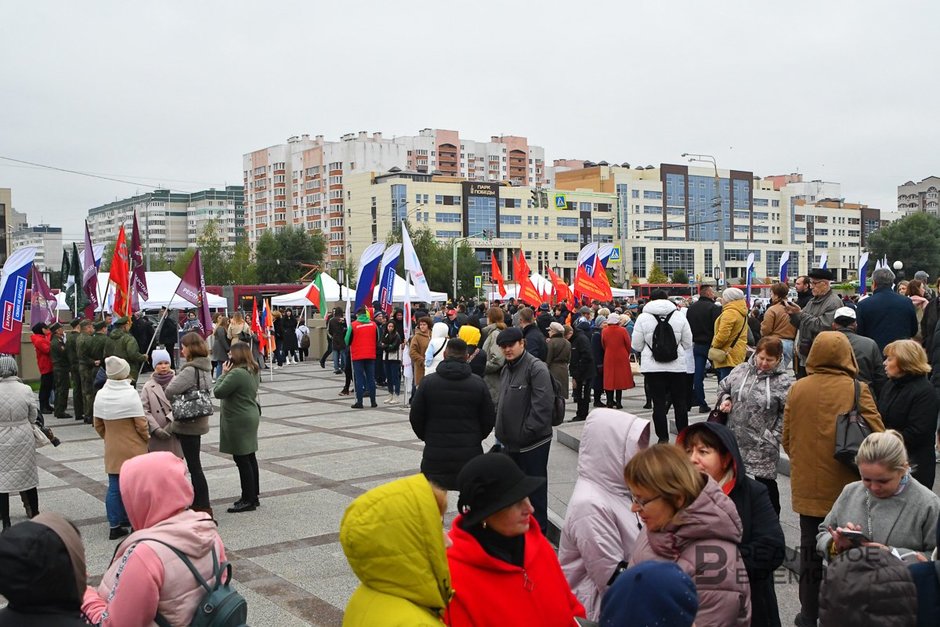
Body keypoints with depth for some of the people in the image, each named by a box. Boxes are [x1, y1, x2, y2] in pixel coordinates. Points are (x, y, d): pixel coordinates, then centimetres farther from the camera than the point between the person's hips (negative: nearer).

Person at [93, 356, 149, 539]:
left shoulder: (100, 395, -2)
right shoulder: (131, 394, -18)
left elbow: (98, 425, 7)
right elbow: (141, 423, -14)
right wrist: (147, 438, 4)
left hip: (112, 450, 5)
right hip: (133, 450, -5)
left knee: (114, 487, 10)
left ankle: (115, 526, 15)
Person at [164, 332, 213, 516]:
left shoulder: (190, 370, -20)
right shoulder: (205, 368, 8)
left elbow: (170, 391, -22)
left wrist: (176, 401, 0)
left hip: (188, 424, -9)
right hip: (198, 422, 9)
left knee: (194, 466, -2)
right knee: (194, 465, 18)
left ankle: (204, 508, 3)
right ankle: (198, 504, 26)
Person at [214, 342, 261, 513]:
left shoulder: (236, 374, -21)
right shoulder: (253, 372, 10)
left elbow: (218, 392, -18)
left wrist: (224, 373, -7)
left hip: (239, 421, -10)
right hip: (251, 417, 10)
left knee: (242, 459, -5)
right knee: (250, 458, 15)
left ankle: (248, 500, 0)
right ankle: (253, 496, 23)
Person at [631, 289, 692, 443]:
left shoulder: (643, 318, -5)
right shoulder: (679, 316, 0)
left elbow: (637, 345, -2)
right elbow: (688, 344, 4)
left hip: (653, 367, -1)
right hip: (677, 366, 1)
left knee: (659, 403, 4)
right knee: (680, 402, 11)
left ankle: (663, 437, 7)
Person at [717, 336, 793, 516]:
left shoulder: (783, 381, -8)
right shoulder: (741, 370, 4)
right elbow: (723, 387, 21)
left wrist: (774, 435, -13)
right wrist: (725, 399, 1)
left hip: (762, 446, -4)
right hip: (735, 439, 5)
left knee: (766, 483, 4)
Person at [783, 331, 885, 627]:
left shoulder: (797, 389, -4)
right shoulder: (857, 390, -12)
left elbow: (786, 439, 4)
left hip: (807, 486, 2)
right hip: (845, 488, -2)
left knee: (810, 549, 13)